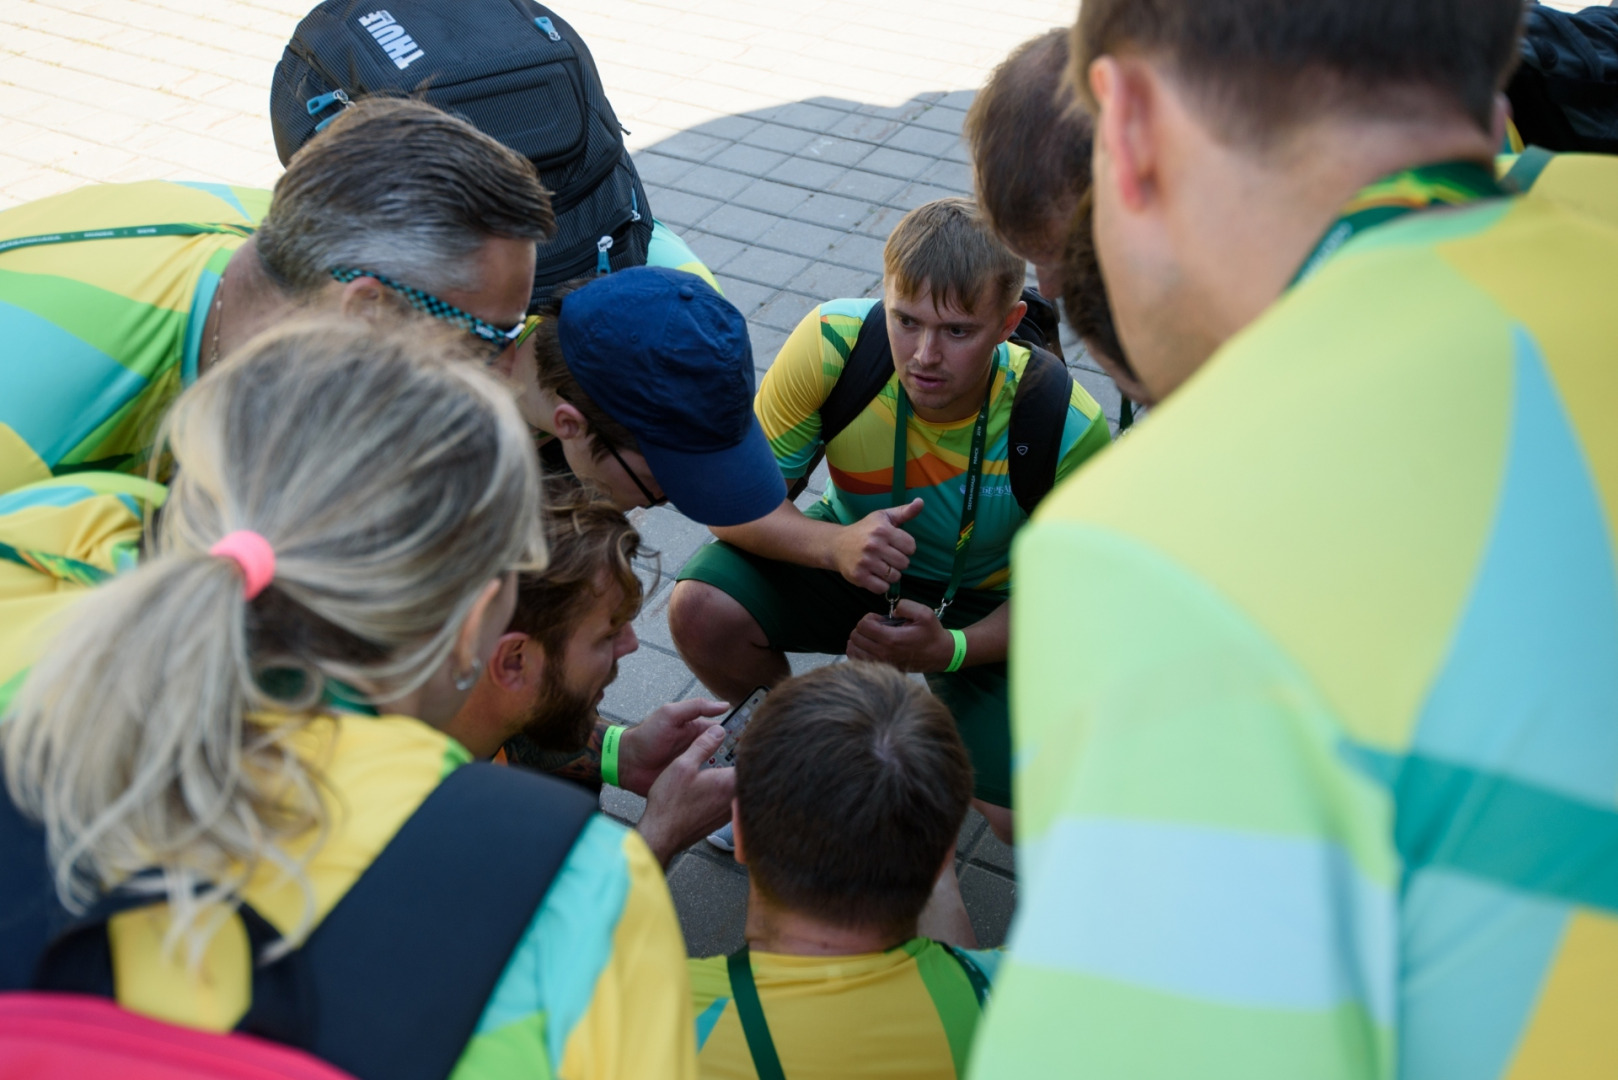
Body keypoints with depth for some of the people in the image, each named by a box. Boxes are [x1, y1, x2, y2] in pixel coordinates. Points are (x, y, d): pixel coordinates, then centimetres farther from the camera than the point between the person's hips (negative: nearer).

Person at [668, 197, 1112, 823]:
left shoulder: (1068, 430, -28)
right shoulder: (835, 343, -27)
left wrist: (949, 649, -35)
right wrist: (835, 544, -42)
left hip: (981, 607, -1)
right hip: (850, 558, 1)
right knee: (701, 609, -28)